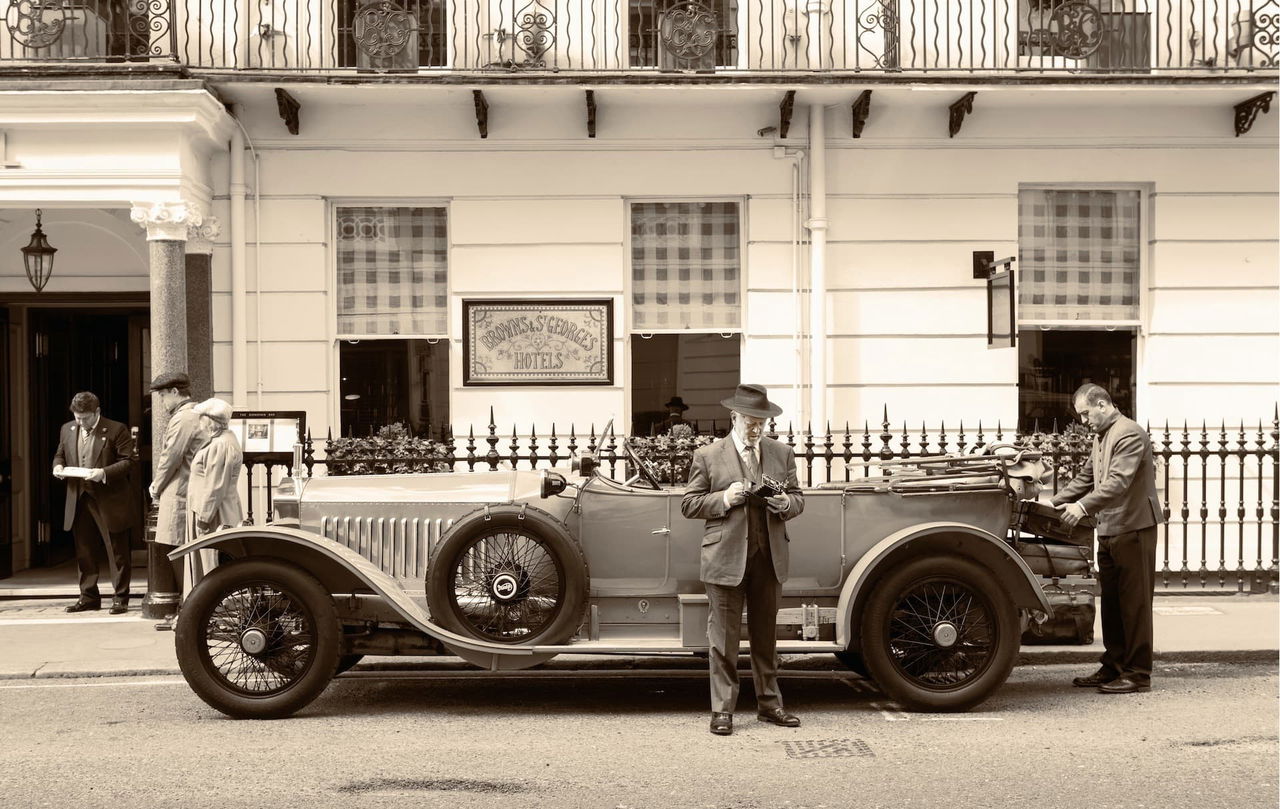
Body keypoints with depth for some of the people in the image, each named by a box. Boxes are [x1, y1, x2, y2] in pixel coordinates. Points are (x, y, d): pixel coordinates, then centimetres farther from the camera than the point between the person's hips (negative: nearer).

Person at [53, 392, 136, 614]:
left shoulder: (117, 430, -7)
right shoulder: (67, 430, 10)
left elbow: (127, 461, -9)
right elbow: (59, 454, 22)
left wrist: (105, 473, -23)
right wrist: (58, 466, -1)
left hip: (109, 502, -5)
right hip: (79, 501, 5)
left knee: (116, 552, 1)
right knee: (84, 552, 11)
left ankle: (120, 598, 7)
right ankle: (89, 597, 20)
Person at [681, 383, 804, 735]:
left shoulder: (782, 453, 10)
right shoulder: (708, 456, 0)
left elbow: (797, 498, 15)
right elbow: (689, 504, 0)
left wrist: (786, 503, -8)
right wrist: (723, 499, -16)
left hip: (769, 557, 3)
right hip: (726, 558, -3)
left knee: (766, 634, 12)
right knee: (723, 637, 0)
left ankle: (769, 703, 22)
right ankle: (722, 710, 7)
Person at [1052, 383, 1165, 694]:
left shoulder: (1130, 434, -14)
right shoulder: (1101, 437, 18)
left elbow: (1118, 481, -25)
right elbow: (1086, 478, 24)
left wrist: (1083, 506, -33)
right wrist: (1054, 503, 14)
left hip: (1133, 529, -10)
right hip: (1109, 531, 10)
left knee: (1134, 603, -4)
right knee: (1111, 603, 13)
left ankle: (1137, 674, 1)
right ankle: (1113, 667, 21)